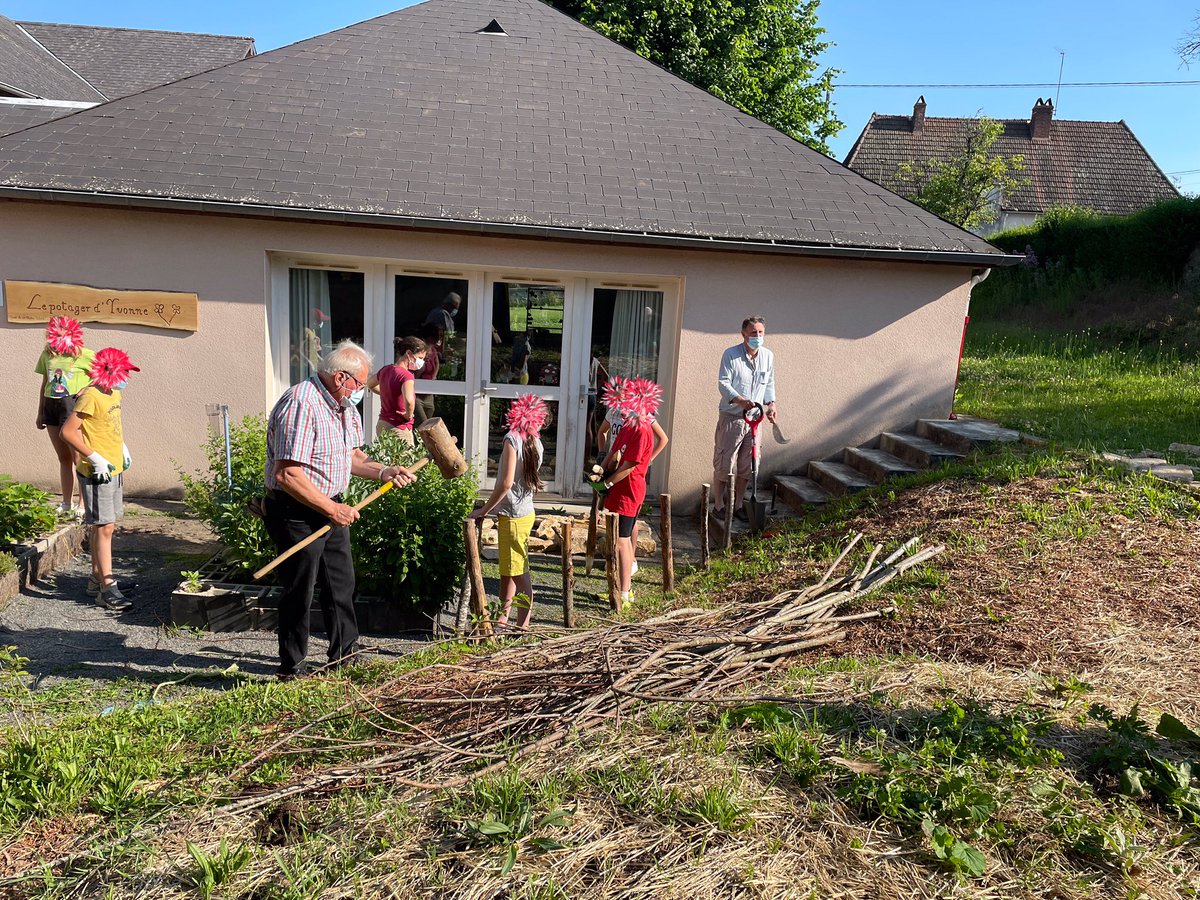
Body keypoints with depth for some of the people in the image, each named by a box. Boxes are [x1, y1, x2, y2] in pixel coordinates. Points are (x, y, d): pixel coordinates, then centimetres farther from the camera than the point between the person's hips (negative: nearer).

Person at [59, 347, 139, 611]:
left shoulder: (114, 394, 10)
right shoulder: (90, 397, -17)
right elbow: (68, 431, -20)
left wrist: (123, 448, 15)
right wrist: (95, 458, -21)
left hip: (114, 469, 9)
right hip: (97, 472, -9)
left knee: (102, 526, 15)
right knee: (104, 527, -8)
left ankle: (98, 578, 25)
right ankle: (107, 588, -5)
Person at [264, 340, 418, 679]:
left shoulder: (345, 406, 6)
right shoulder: (300, 405, -25)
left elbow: (352, 456, 16)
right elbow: (287, 475, -29)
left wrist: (384, 472, 0)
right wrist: (332, 509, -24)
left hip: (330, 508, 9)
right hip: (296, 514, -9)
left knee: (341, 584, 17)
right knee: (299, 593, 3)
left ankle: (345, 655, 32)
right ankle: (291, 669, 19)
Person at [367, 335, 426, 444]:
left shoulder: (385, 370, 7)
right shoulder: (406, 375, -18)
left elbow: (369, 384, 29)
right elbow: (409, 400, -37)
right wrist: (409, 414, -18)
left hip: (382, 424, 9)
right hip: (399, 428, -9)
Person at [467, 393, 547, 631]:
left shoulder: (512, 439, -15)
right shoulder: (536, 443, 8)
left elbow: (506, 483, -21)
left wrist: (484, 510, -13)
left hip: (513, 515, -8)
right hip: (526, 511, 8)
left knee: (518, 572, -2)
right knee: (507, 569, 17)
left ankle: (523, 624, 5)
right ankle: (503, 617, 26)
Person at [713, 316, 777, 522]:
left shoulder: (768, 356, 7)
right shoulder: (730, 354, -9)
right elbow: (723, 383, -16)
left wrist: (770, 403, 2)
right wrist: (739, 400, -32)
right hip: (731, 418, -5)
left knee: (746, 466, 11)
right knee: (723, 465, 0)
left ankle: (737, 505, 24)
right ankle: (719, 505, 14)